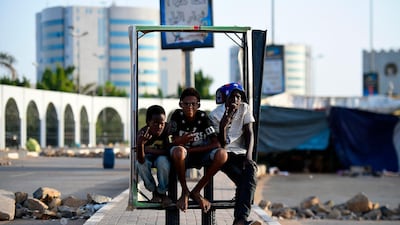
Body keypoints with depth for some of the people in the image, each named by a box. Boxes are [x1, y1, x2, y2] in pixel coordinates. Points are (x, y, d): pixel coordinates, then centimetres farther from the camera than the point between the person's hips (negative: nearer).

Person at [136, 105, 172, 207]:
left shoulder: (167, 129, -26)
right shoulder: (143, 133, -28)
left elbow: (168, 151, -25)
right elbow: (141, 160, -37)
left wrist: (150, 150, -28)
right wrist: (140, 144, -56)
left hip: (162, 157, 0)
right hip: (148, 158, 0)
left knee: (163, 160, -33)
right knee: (141, 164, -31)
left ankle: (162, 193, -12)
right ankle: (154, 191, -8)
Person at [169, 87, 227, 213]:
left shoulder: (203, 117, -9)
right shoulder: (177, 116, -10)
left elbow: (216, 144, -12)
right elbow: (174, 141, -10)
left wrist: (192, 150, -15)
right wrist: (181, 140, -35)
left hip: (201, 155, 2)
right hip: (184, 157, -2)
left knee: (222, 154, -29)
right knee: (178, 151, -38)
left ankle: (196, 192, -13)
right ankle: (185, 192, -14)